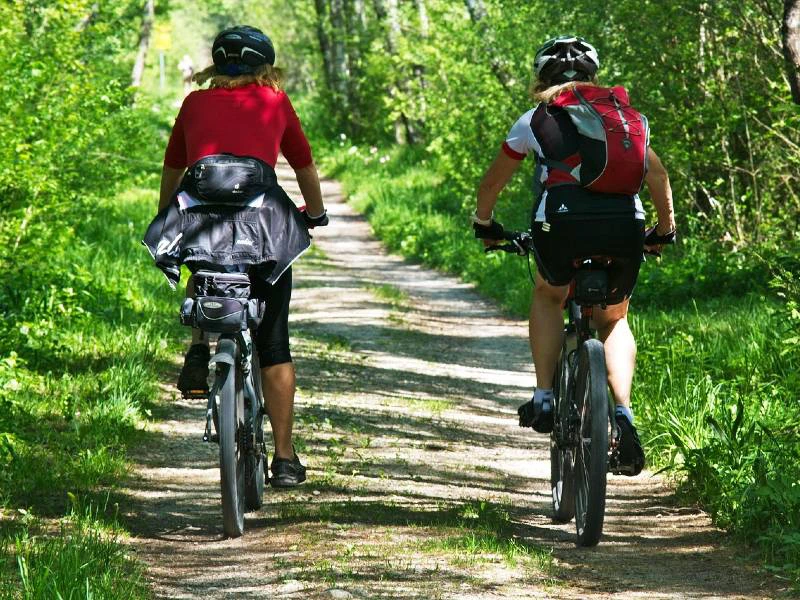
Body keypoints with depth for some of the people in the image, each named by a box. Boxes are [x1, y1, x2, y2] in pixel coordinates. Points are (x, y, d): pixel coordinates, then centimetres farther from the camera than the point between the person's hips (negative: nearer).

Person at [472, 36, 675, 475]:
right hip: (624, 222, 2)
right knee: (613, 320, 24)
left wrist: (484, 224, 47)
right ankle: (623, 412, 2)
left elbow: (493, 182, 29)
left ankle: (544, 398, 17)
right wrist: (665, 230, 40)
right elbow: (657, 174, 27)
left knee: (548, 296, 30)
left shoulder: (536, 119, 20)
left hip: (562, 220, -1)